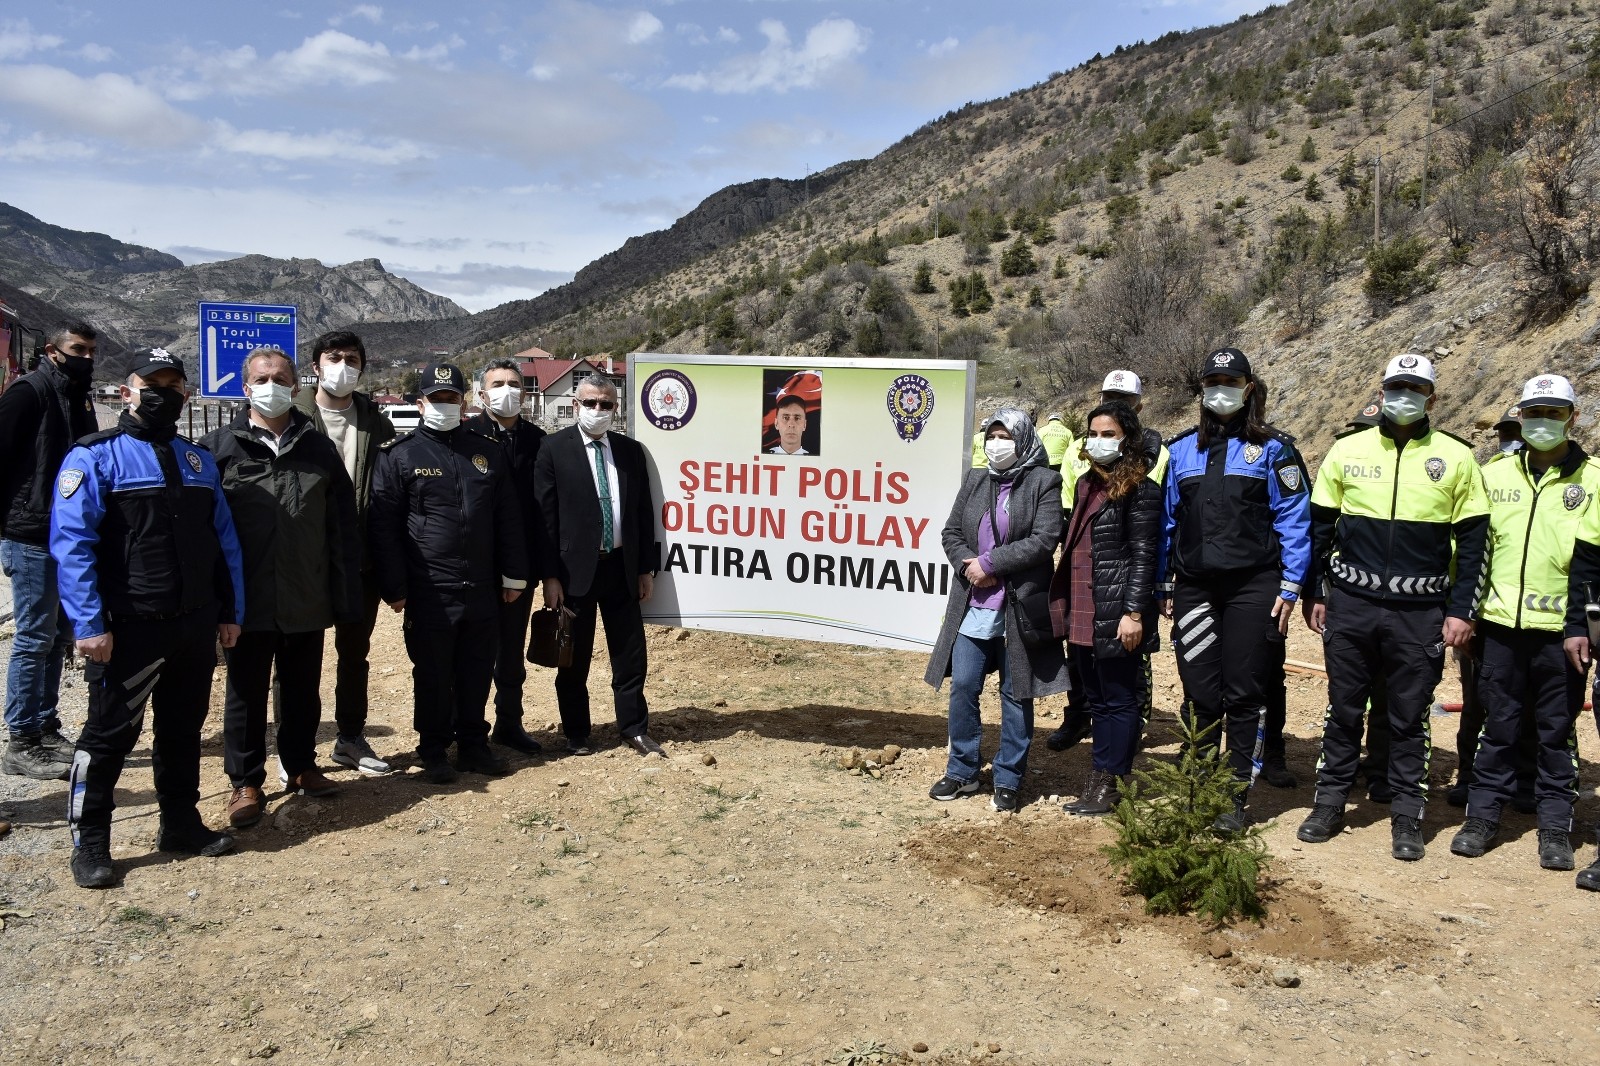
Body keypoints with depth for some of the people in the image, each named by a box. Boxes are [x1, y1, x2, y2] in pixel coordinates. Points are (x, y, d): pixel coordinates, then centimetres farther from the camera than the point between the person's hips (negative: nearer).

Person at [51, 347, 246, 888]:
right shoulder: (96, 457, -7)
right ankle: (89, 843, 15)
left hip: (196, 625, 6)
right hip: (130, 628, -5)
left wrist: (230, 610, 10)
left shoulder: (199, 460, 11)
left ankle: (181, 824, 30)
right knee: (110, 734, 3)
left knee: (184, 728, 16)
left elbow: (224, 539, 14)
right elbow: (72, 543, -13)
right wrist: (89, 625, -18)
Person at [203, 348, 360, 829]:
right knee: (246, 694, 8)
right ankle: (246, 782, 21)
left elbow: (342, 527, 5)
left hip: (307, 602, 2)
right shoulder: (220, 446, -1)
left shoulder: (319, 448, 5)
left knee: (303, 690, 15)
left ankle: (300, 766, 31)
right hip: (248, 601, -2)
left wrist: (346, 593, 1)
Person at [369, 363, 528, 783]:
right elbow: (383, 525, -4)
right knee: (432, 674, 6)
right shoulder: (399, 455, -2)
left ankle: (473, 744, 25)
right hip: (429, 591, -3)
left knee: (477, 671, 11)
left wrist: (514, 574, 9)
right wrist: (394, 587, -7)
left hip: (482, 588, 4)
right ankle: (433, 750, 20)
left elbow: (508, 518, 12)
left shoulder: (488, 452, 10)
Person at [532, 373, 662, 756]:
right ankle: (577, 734, 22)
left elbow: (645, 511, 10)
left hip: (622, 567, 3)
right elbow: (546, 515, -7)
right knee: (574, 658, 8)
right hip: (576, 568, -3)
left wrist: (647, 567, 6)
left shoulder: (632, 451, 7)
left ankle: (634, 729, 22)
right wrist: (550, 575, -11)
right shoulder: (554, 448, -4)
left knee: (631, 654, 9)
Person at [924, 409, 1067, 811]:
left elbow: (1044, 540, -14)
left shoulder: (1043, 482, -5)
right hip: (973, 607, 4)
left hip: (1019, 608, -4)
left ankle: (1009, 780, 17)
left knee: (1016, 694, 6)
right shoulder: (974, 480, 9)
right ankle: (962, 770, 21)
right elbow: (951, 533, 10)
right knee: (962, 687, 6)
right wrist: (968, 565, -10)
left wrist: (989, 562, -16)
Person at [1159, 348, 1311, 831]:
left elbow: (1294, 520, -2)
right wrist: (1165, 585, 11)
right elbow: (1168, 520, 14)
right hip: (1195, 588, 3)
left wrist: (1289, 587, -8)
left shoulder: (1272, 448, 2)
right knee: (1201, 695, 5)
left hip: (1252, 588, -3)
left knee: (1243, 695, 1)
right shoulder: (1182, 449, 12)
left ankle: (1237, 797, 10)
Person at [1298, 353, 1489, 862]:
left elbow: (1472, 540, 3)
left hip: (1421, 613, -1)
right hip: (1350, 607, 1)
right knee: (1344, 710, 10)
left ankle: (1407, 816, 19)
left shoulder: (1456, 458, 2)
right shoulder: (1347, 451, 4)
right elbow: (1319, 527, 10)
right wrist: (1313, 594, 8)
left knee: (1409, 717, 7)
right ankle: (1329, 803, 22)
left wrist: (1462, 610, -2)